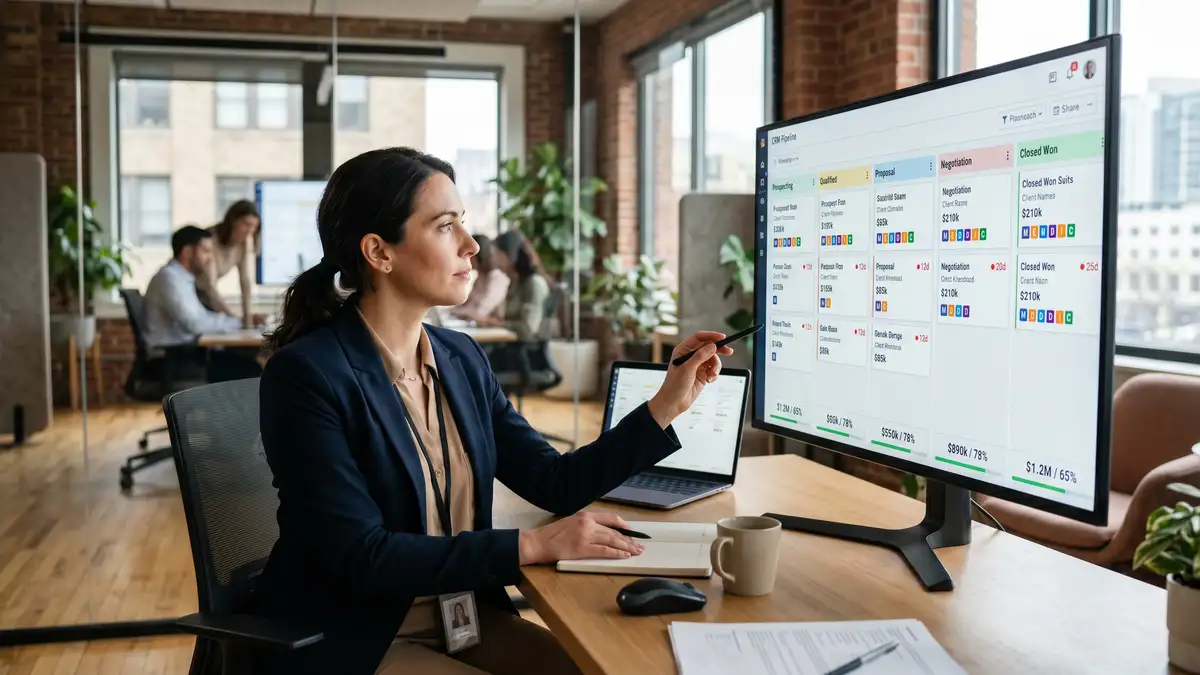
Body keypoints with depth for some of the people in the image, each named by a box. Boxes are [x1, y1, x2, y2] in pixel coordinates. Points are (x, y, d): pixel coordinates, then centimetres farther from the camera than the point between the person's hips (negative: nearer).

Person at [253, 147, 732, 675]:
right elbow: (361, 557, -22)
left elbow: (555, 484, 4)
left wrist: (667, 404, -3)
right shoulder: (305, 375, -18)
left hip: (464, 618, 7)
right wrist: (534, 545, -25)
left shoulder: (460, 357, 3)